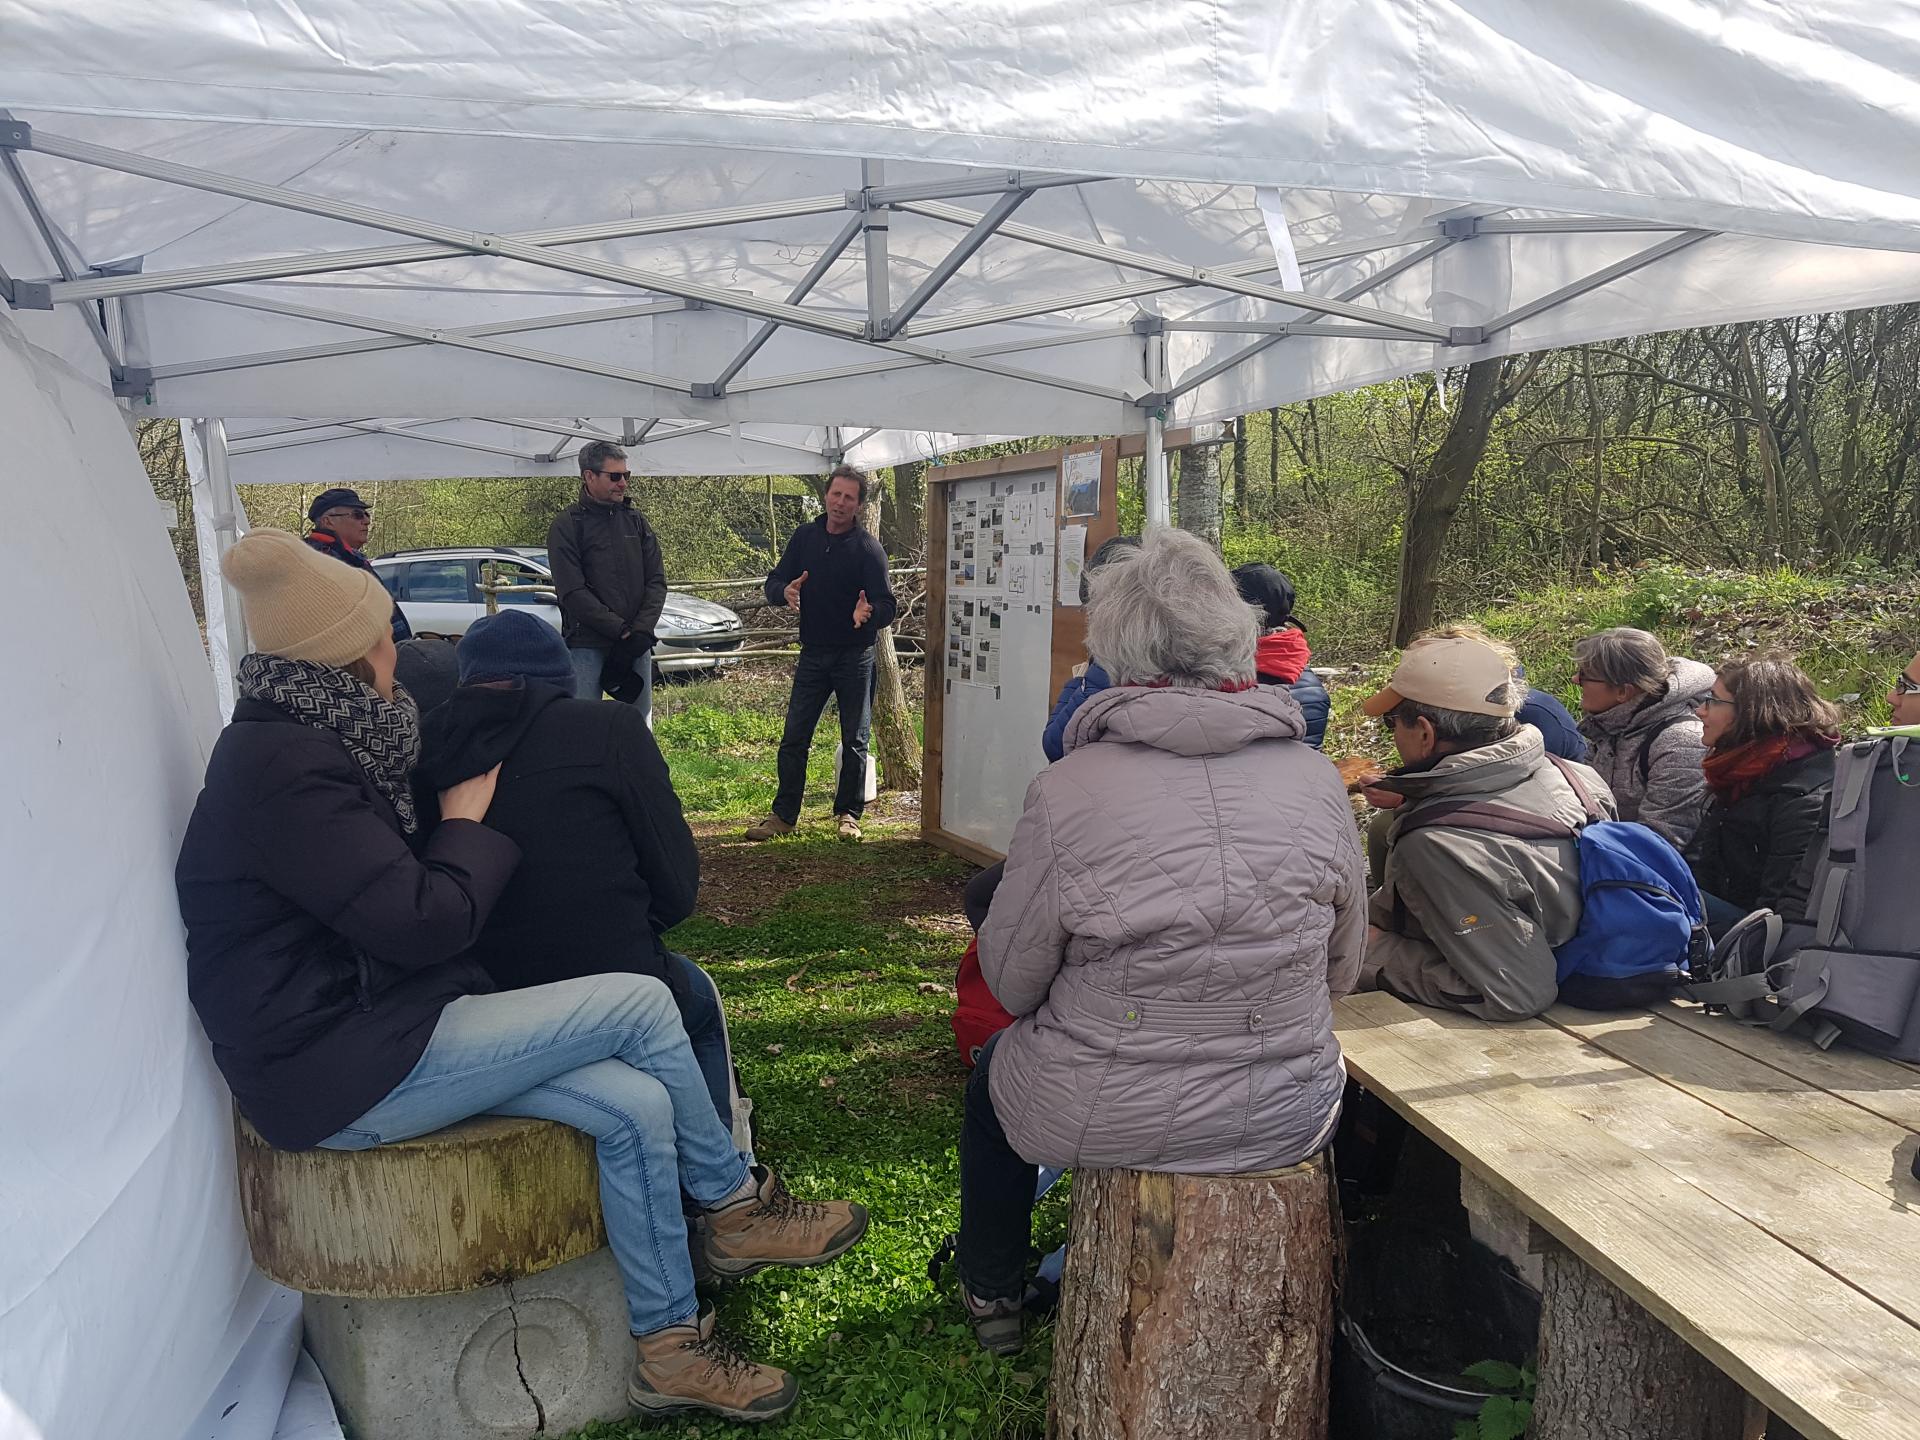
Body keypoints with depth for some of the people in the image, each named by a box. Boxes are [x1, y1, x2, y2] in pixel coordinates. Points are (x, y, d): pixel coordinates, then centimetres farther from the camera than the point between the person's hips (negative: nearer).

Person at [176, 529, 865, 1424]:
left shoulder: (297, 744, 12)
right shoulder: (285, 768, -21)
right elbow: (424, 922, -20)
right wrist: (468, 824, -5)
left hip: (377, 1028, 9)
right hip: (343, 1078, -9)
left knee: (634, 1106, -6)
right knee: (640, 1005, -13)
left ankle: (669, 1349, 7)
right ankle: (734, 1202, 10)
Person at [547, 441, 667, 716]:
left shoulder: (636, 520, 11)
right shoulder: (566, 525, -3)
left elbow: (656, 581, 7)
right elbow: (573, 592, -10)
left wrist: (641, 630, -9)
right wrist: (621, 630, -16)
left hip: (637, 644, 5)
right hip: (587, 645, -4)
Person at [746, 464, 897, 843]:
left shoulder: (868, 548, -9)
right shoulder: (805, 537, 4)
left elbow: (887, 606, -16)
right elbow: (773, 583, 4)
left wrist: (869, 613, -39)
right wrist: (785, 591, -20)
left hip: (855, 657, -3)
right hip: (813, 654, 3)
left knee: (854, 741, 7)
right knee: (794, 738, 4)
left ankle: (848, 814, 20)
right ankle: (784, 814, 14)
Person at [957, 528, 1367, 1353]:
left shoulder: (1065, 792, -19)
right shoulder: (1316, 778, -9)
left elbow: (1012, 982, -8)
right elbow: (1342, 971, 3)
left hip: (1103, 1122, -3)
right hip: (1288, 1124, 3)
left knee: (993, 1069, 30)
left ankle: (991, 1293, 47)